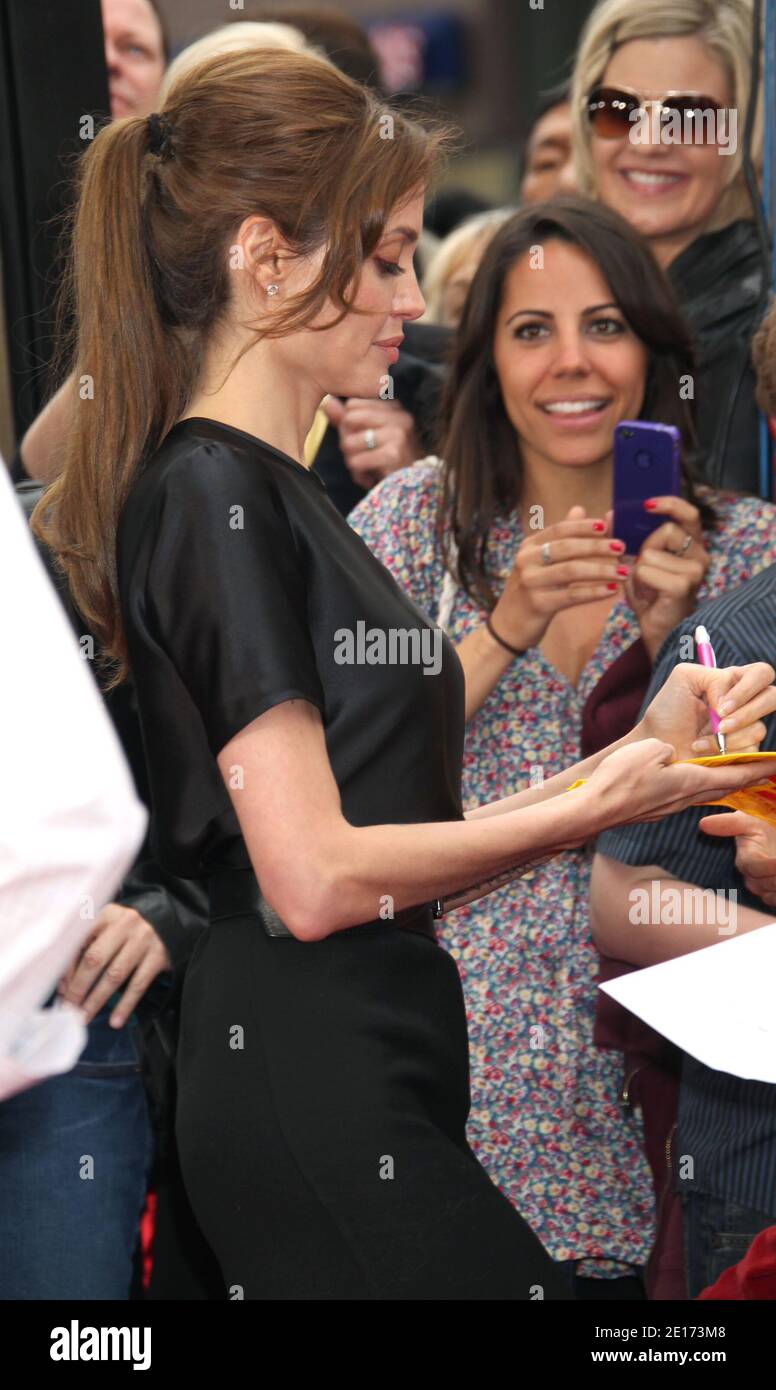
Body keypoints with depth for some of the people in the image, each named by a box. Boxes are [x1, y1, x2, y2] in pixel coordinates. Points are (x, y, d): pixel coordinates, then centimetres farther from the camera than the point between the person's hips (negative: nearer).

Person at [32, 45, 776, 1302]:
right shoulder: (217, 492, -10)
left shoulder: (268, 492, 19)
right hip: (314, 1091, -9)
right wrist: (595, 806, -7)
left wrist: (638, 748, 11)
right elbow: (317, 876, -16)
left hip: (363, 1076, 9)